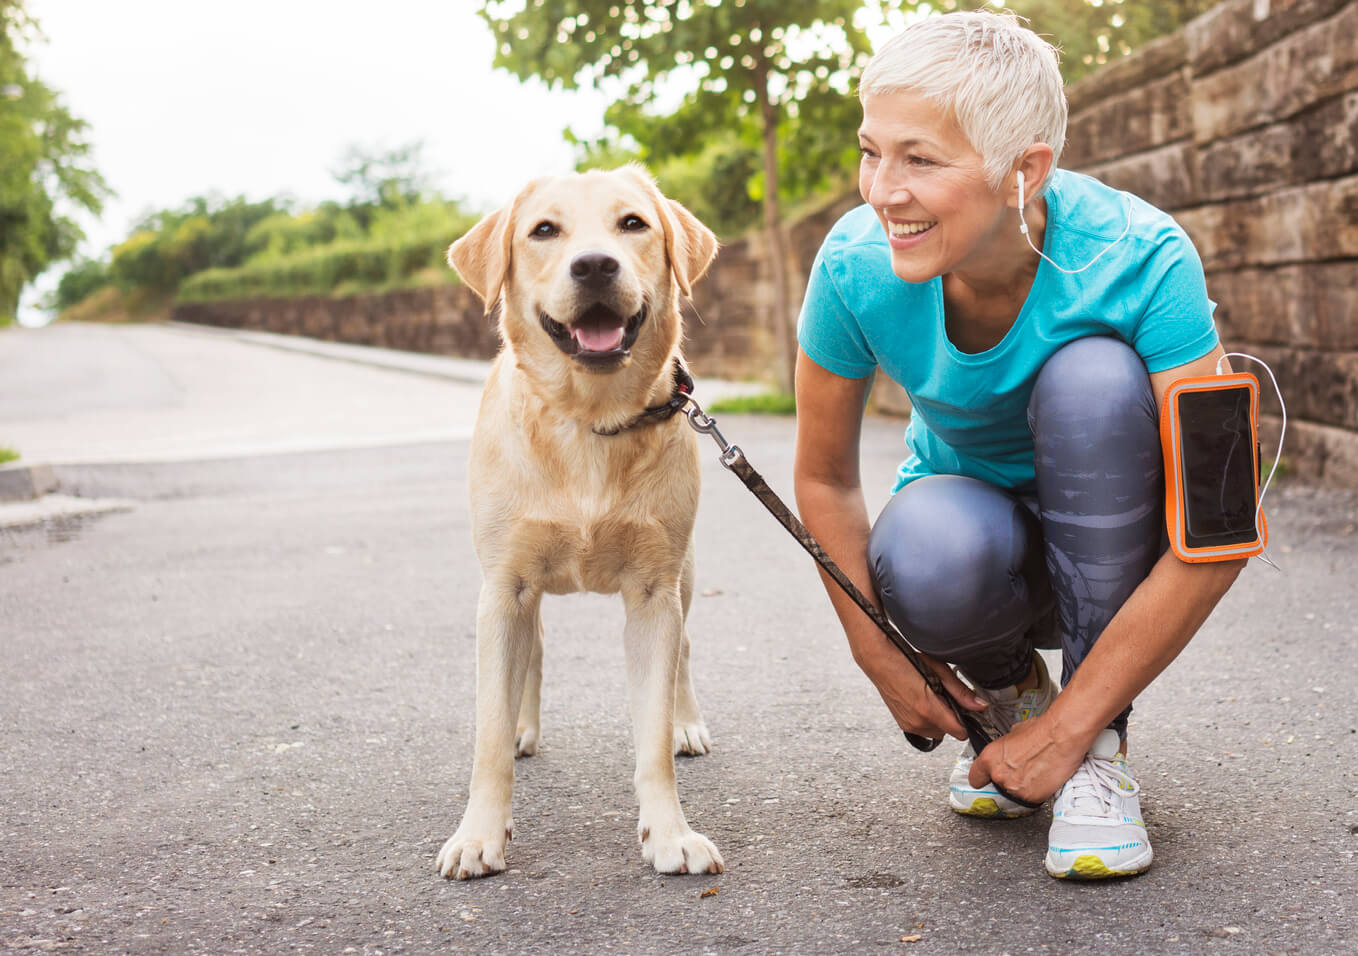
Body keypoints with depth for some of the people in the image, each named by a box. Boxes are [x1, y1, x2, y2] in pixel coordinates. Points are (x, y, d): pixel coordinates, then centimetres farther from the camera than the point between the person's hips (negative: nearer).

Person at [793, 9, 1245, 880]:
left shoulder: (1138, 259, -29)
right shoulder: (858, 266, -22)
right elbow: (825, 479, -7)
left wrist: (1068, 731, -26)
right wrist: (884, 660, -12)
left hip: (1110, 539, -1)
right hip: (977, 518, 1)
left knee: (1095, 376, -33)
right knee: (927, 556, -35)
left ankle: (1098, 747, -17)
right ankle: (1008, 687, 3)